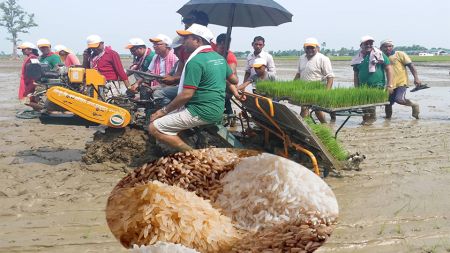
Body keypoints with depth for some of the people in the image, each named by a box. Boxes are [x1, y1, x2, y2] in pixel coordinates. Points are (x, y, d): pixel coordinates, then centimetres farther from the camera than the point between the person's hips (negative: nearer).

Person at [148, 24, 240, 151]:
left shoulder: (195, 61, -16)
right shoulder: (219, 57, 10)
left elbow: (187, 94, -20)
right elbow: (234, 80, 19)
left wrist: (164, 110, -11)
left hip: (202, 112, -10)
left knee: (154, 128, -11)